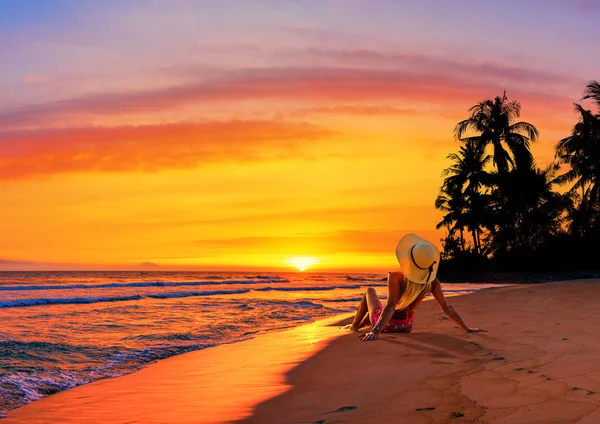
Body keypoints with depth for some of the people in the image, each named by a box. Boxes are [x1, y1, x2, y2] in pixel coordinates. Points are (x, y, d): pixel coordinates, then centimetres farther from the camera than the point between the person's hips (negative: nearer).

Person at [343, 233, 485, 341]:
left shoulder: (395, 277, -32)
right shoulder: (432, 282, -20)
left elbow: (390, 307, -38)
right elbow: (447, 308, -17)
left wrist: (375, 331, -42)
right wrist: (468, 329, -11)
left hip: (387, 325, -4)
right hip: (406, 327, 4)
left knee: (370, 291, 28)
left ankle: (354, 325, 45)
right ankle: (359, 325, 61)